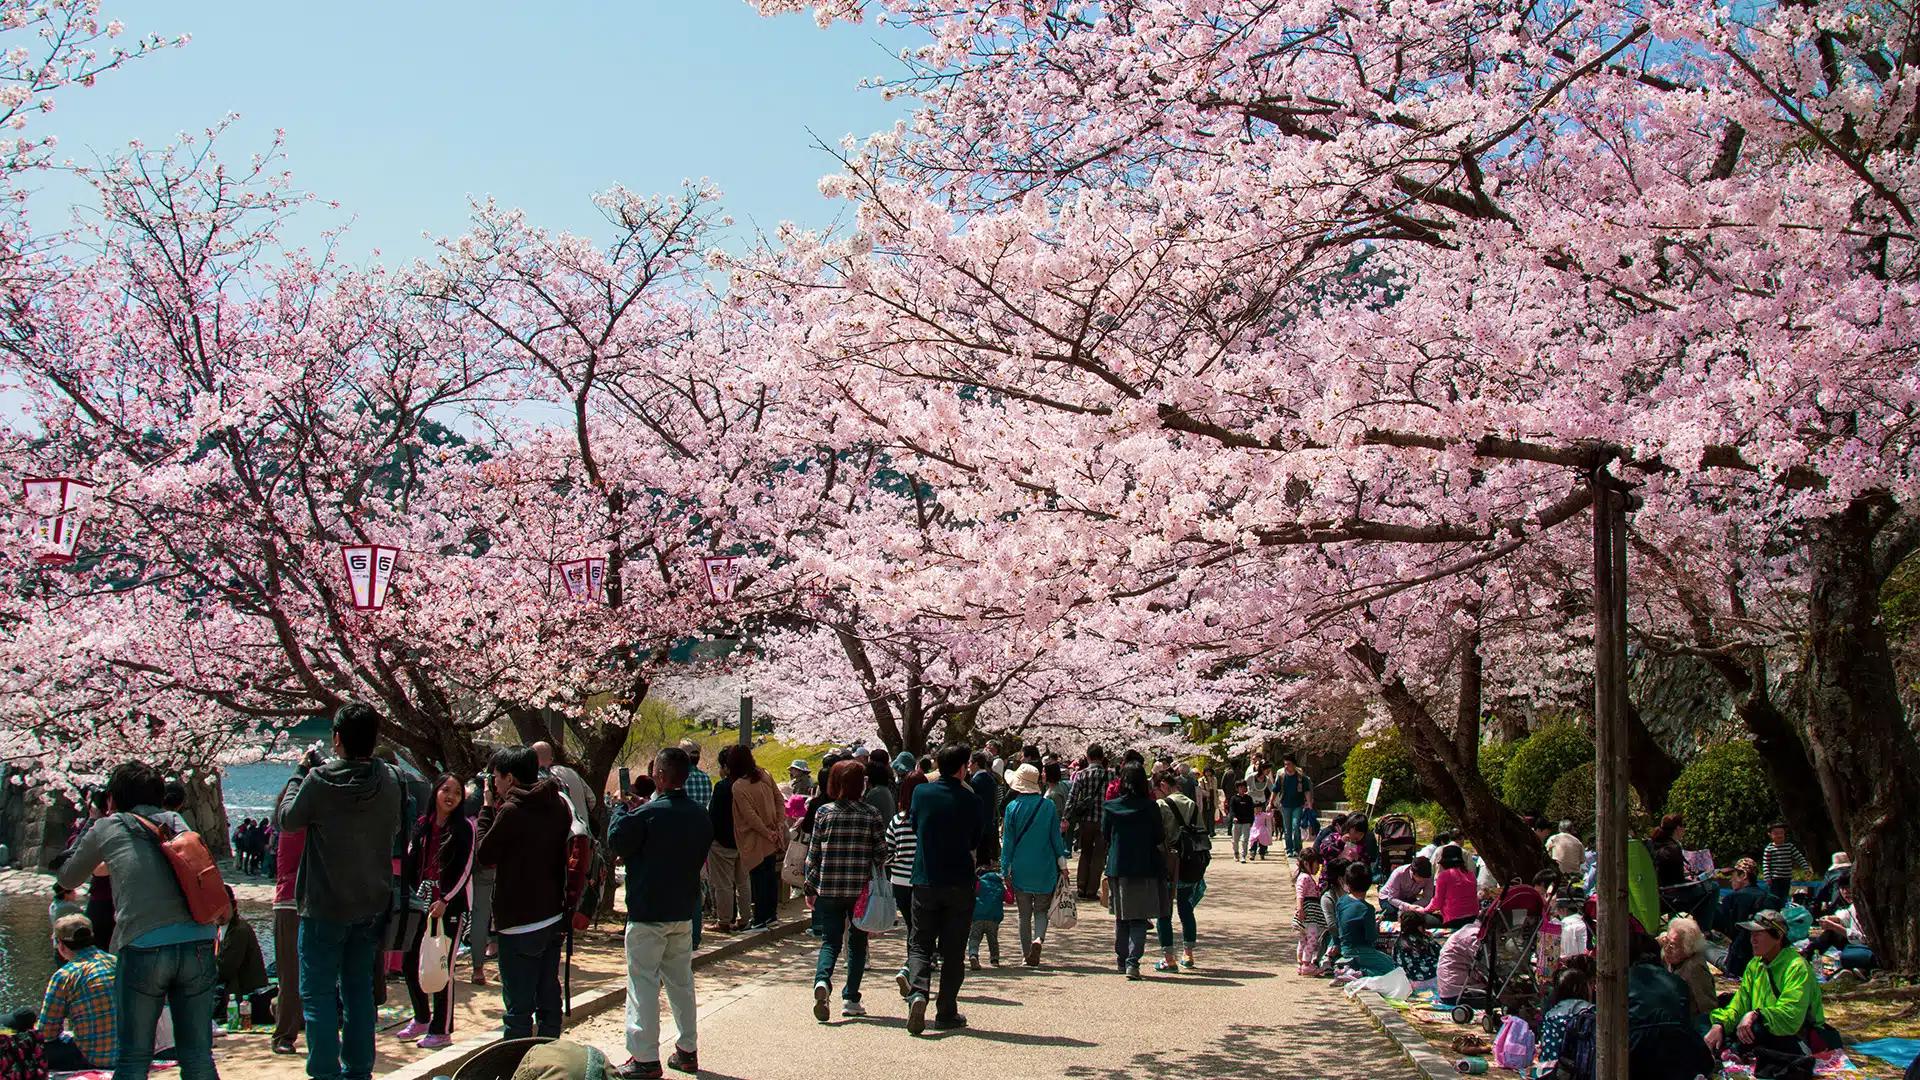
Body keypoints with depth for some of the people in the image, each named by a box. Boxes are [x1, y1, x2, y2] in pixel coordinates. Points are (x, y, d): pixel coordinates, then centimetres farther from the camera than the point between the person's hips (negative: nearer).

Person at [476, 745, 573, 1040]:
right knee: (548, 998, 15)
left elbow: (484, 856, -7)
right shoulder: (559, 805, 6)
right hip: (554, 917, 8)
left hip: (520, 925, -7)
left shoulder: (512, 811, -16)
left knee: (518, 1007, -2)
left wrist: (487, 808, 0)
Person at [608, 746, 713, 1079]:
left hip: (648, 913, -7)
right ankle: (687, 1050, 22)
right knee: (681, 980, 16)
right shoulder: (700, 815, 2)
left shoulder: (647, 814, -19)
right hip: (684, 911, 7)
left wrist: (623, 808, 7)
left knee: (643, 983, 0)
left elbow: (616, 842, -7)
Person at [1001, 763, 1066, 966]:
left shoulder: (1012, 807, -6)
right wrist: (1062, 863, 9)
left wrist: (1006, 869, 4)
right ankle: (1039, 938, -15)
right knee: (1041, 910, 11)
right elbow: (1056, 836, 1)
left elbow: (1008, 841, -3)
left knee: (1024, 914, 11)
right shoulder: (1048, 806, -3)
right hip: (1045, 869, 1)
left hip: (1021, 869, -1)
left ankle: (1026, 955, 11)